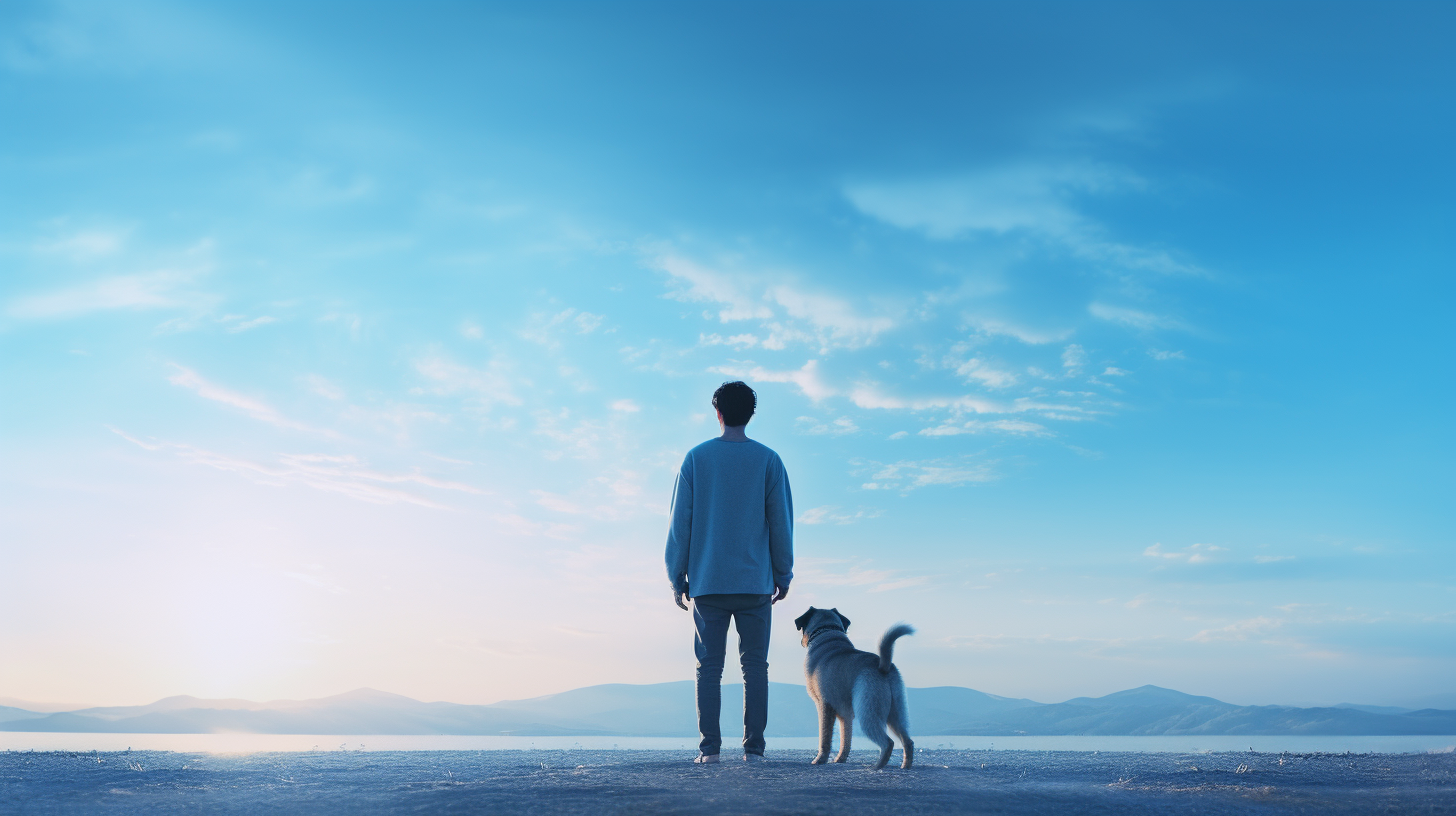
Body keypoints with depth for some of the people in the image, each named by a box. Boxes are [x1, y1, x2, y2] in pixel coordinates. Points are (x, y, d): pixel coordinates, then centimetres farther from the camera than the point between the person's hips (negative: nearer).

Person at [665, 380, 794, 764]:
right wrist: (783, 574, 12)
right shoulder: (768, 460, 2)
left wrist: (677, 576, 9)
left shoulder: (696, 459, 3)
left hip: (706, 584, 0)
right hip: (755, 582, 0)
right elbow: (781, 522, 3)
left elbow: (680, 522, 3)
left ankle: (709, 747, -1)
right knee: (754, 666, 4)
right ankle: (753, 747, 0)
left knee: (709, 667, 3)